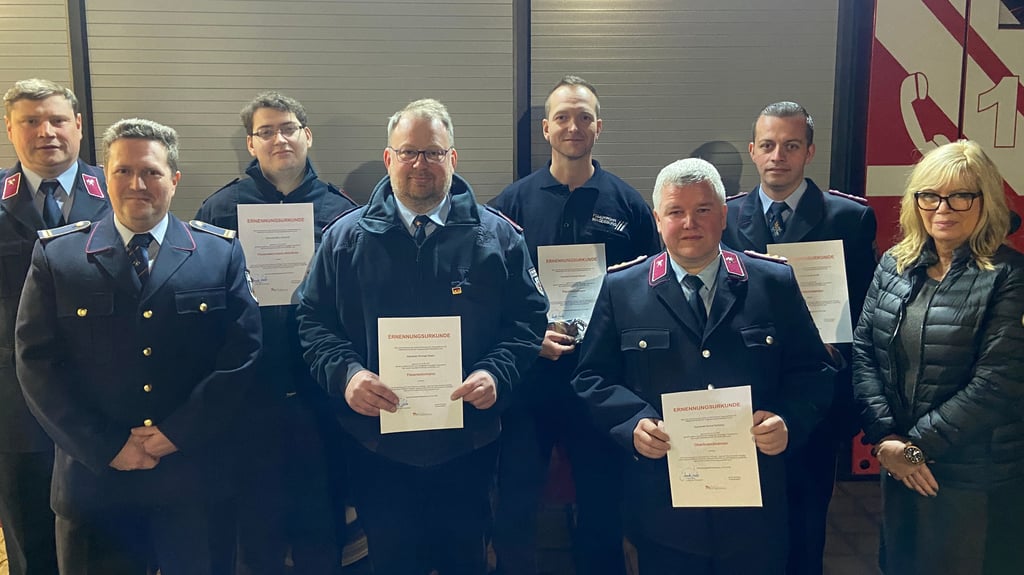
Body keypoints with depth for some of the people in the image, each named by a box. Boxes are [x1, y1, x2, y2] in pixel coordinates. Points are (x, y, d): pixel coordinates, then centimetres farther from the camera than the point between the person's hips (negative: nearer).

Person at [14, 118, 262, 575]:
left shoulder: (221, 253, 1)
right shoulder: (56, 255, 2)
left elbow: (243, 352, -4)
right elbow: (37, 363, -3)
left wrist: (179, 433, -10)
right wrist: (106, 447, -10)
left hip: (195, 480, 0)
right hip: (93, 479, 0)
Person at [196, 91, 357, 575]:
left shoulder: (340, 210, 4)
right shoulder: (221, 208, 2)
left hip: (320, 396, 1)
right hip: (252, 397, 0)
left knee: (322, 528, 15)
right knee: (257, 527, 14)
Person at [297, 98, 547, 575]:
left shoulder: (496, 235, 2)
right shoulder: (346, 237, 3)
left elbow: (529, 316, 1)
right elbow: (313, 320, 3)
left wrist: (497, 374, -16)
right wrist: (345, 373, -15)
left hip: (469, 447, 0)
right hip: (377, 447, 0)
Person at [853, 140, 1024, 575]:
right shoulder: (894, 265, 3)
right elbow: (863, 350, 0)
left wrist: (917, 444, -15)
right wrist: (885, 438, -10)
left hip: (977, 482, -4)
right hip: (900, 469, 5)